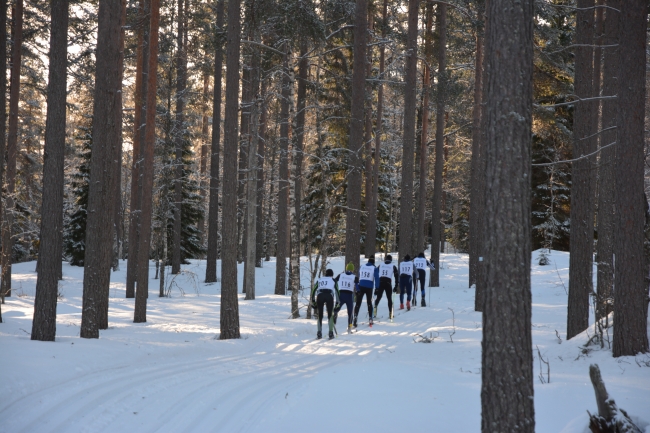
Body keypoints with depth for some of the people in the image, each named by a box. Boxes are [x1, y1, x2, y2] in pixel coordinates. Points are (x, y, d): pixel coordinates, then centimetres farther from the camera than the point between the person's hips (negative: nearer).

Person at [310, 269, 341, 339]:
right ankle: (331, 333, 0)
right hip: (329, 296, -1)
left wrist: (313, 301, 24)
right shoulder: (333, 280, 24)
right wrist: (337, 302, 15)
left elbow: (313, 290, 22)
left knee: (320, 315, 12)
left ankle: (319, 333, 4)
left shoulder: (319, 280, 29)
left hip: (319, 296, 1)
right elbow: (337, 291, 16)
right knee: (330, 315, 9)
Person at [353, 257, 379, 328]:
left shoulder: (362, 267, 10)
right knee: (369, 303, 13)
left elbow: (358, 277, 15)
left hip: (361, 286, 1)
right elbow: (376, 278, -7)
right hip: (369, 287, -1)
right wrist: (377, 288, -3)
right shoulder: (374, 269, -1)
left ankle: (355, 317, -9)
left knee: (358, 303, 3)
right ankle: (370, 319, 10)